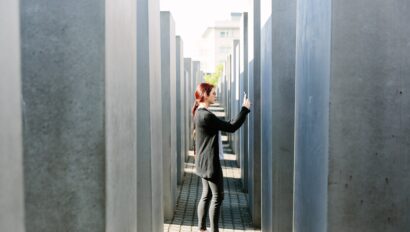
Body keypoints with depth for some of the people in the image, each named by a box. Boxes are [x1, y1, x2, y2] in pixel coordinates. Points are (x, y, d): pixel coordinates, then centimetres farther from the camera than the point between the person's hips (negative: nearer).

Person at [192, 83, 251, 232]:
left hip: (203, 162, 10)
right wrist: (245, 109, -13)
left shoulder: (199, 113, 9)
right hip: (210, 163, -10)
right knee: (218, 197, 0)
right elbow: (231, 128, -20)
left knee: (206, 195, 15)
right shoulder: (207, 115, -22)